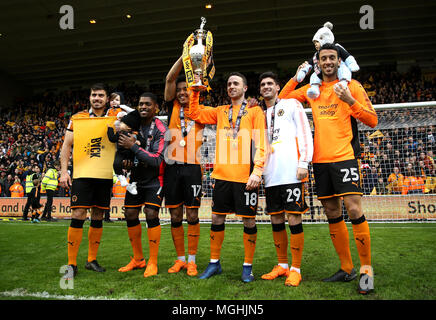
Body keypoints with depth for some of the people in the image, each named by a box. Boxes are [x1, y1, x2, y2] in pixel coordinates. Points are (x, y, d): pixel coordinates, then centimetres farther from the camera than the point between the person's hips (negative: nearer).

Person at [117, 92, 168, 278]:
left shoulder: (161, 130, -16)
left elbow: (156, 160, -24)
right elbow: (124, 147, 16)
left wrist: (133, 147, -26)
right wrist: (125, 160, -5)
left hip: (154, 179, -6)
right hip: (136, 177, 6)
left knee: (151, 214, -14)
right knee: (130, 215, 4)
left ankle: (153, 262, -1)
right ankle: (138, 259, 19)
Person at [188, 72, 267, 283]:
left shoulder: (255, 111, 5)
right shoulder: (220, 111, 17)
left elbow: (260, 143, -3)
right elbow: (194, 113, 17)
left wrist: (257, 171, -13)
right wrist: (195, 91, 6)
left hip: (246, 176, -3)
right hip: (222, 174, 4)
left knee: (248, 219, 2)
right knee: (217, 218, 9)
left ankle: (247, 266, 18)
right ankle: (214, 263, 24)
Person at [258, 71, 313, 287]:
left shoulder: (291, 104, 9)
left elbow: (305, 133, -1)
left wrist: (304, 163, -11)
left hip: (291, 172, -6)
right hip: (270, 175, 6)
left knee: (293, 218, -4)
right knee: (276, 220, 9)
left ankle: (295, 269, 6)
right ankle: (282, 265, 21)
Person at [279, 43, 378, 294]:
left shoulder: (352, 86, 3)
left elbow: (372, 120, -1)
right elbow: (283, 97, 25)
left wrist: (350, 101, -15)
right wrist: (297, 77, 11)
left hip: (345, 156, -4)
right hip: (320, 159, 5)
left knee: (354, 210, -12)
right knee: (332, 214, 8)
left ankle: (367, 269, 4)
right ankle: (347, 268, 20)